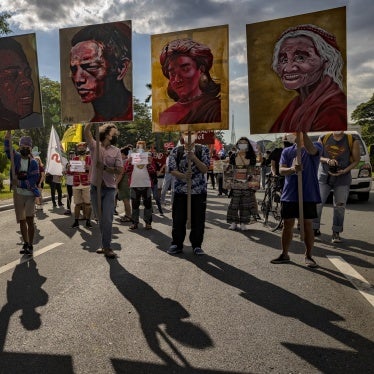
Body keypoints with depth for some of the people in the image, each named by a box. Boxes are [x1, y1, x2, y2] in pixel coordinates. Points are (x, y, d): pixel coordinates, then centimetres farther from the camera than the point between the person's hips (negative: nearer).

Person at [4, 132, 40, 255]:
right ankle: (25, 244, 21)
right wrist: (8, 132, -23)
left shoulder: (33, 162, -3)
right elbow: (7, 147, -11)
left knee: (30, 220, -7)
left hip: (30, 194, -2)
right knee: (21, 220, 9)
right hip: (17, 194, 3)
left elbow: (34, 179, -11)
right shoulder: (16, 157, 4)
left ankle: (30, 246, 1)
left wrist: (19, 183, -21)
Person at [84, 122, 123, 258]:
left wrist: (104, 167, -16)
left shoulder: (116, 151, 3)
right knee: (100, 219, 12)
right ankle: (104, 244, 25)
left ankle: (107, 247, 0)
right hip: (95, 187, 1)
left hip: (109, 188, -1)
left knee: (107, 219, -8)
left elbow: (119, 170, -4)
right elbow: (86, 131, -13)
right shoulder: (94, 146, 3)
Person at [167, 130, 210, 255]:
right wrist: (183, 176, -22)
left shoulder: (203, 150, 2)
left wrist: (194, 158, -18)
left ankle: (197, 245, 18)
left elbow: (205, 169, -5)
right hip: (180, 190, 1)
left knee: (198, 220, 4)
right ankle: (176, 244, 19)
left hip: (199, 191, 0)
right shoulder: (176, 151, 4)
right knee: (178, 219, 5)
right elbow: (172, 170, -3)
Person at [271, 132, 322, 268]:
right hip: (289, 194, 3)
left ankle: (308, 256, 17)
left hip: (309, 195, -2)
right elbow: (281, 170, -2)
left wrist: (303, 131, -30)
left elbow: (311, 149, -24)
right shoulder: (287, 151, 10)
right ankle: (284, 254, 19)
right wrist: (292, 169, -23)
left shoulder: (316, 147, 2)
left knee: (308, 225, 4)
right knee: (287, 225, 8)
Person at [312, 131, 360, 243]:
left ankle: (336, 233, 15)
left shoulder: (352, 141, -2)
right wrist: (327, 160, -15)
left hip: (342, 179, -1)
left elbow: (356, 160, 2)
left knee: (340, 206, 3)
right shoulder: (323, 139, 2)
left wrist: (344, 171, -14)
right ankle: (315, 229, 11)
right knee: (317, 203, -4)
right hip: (324, 176, 1)